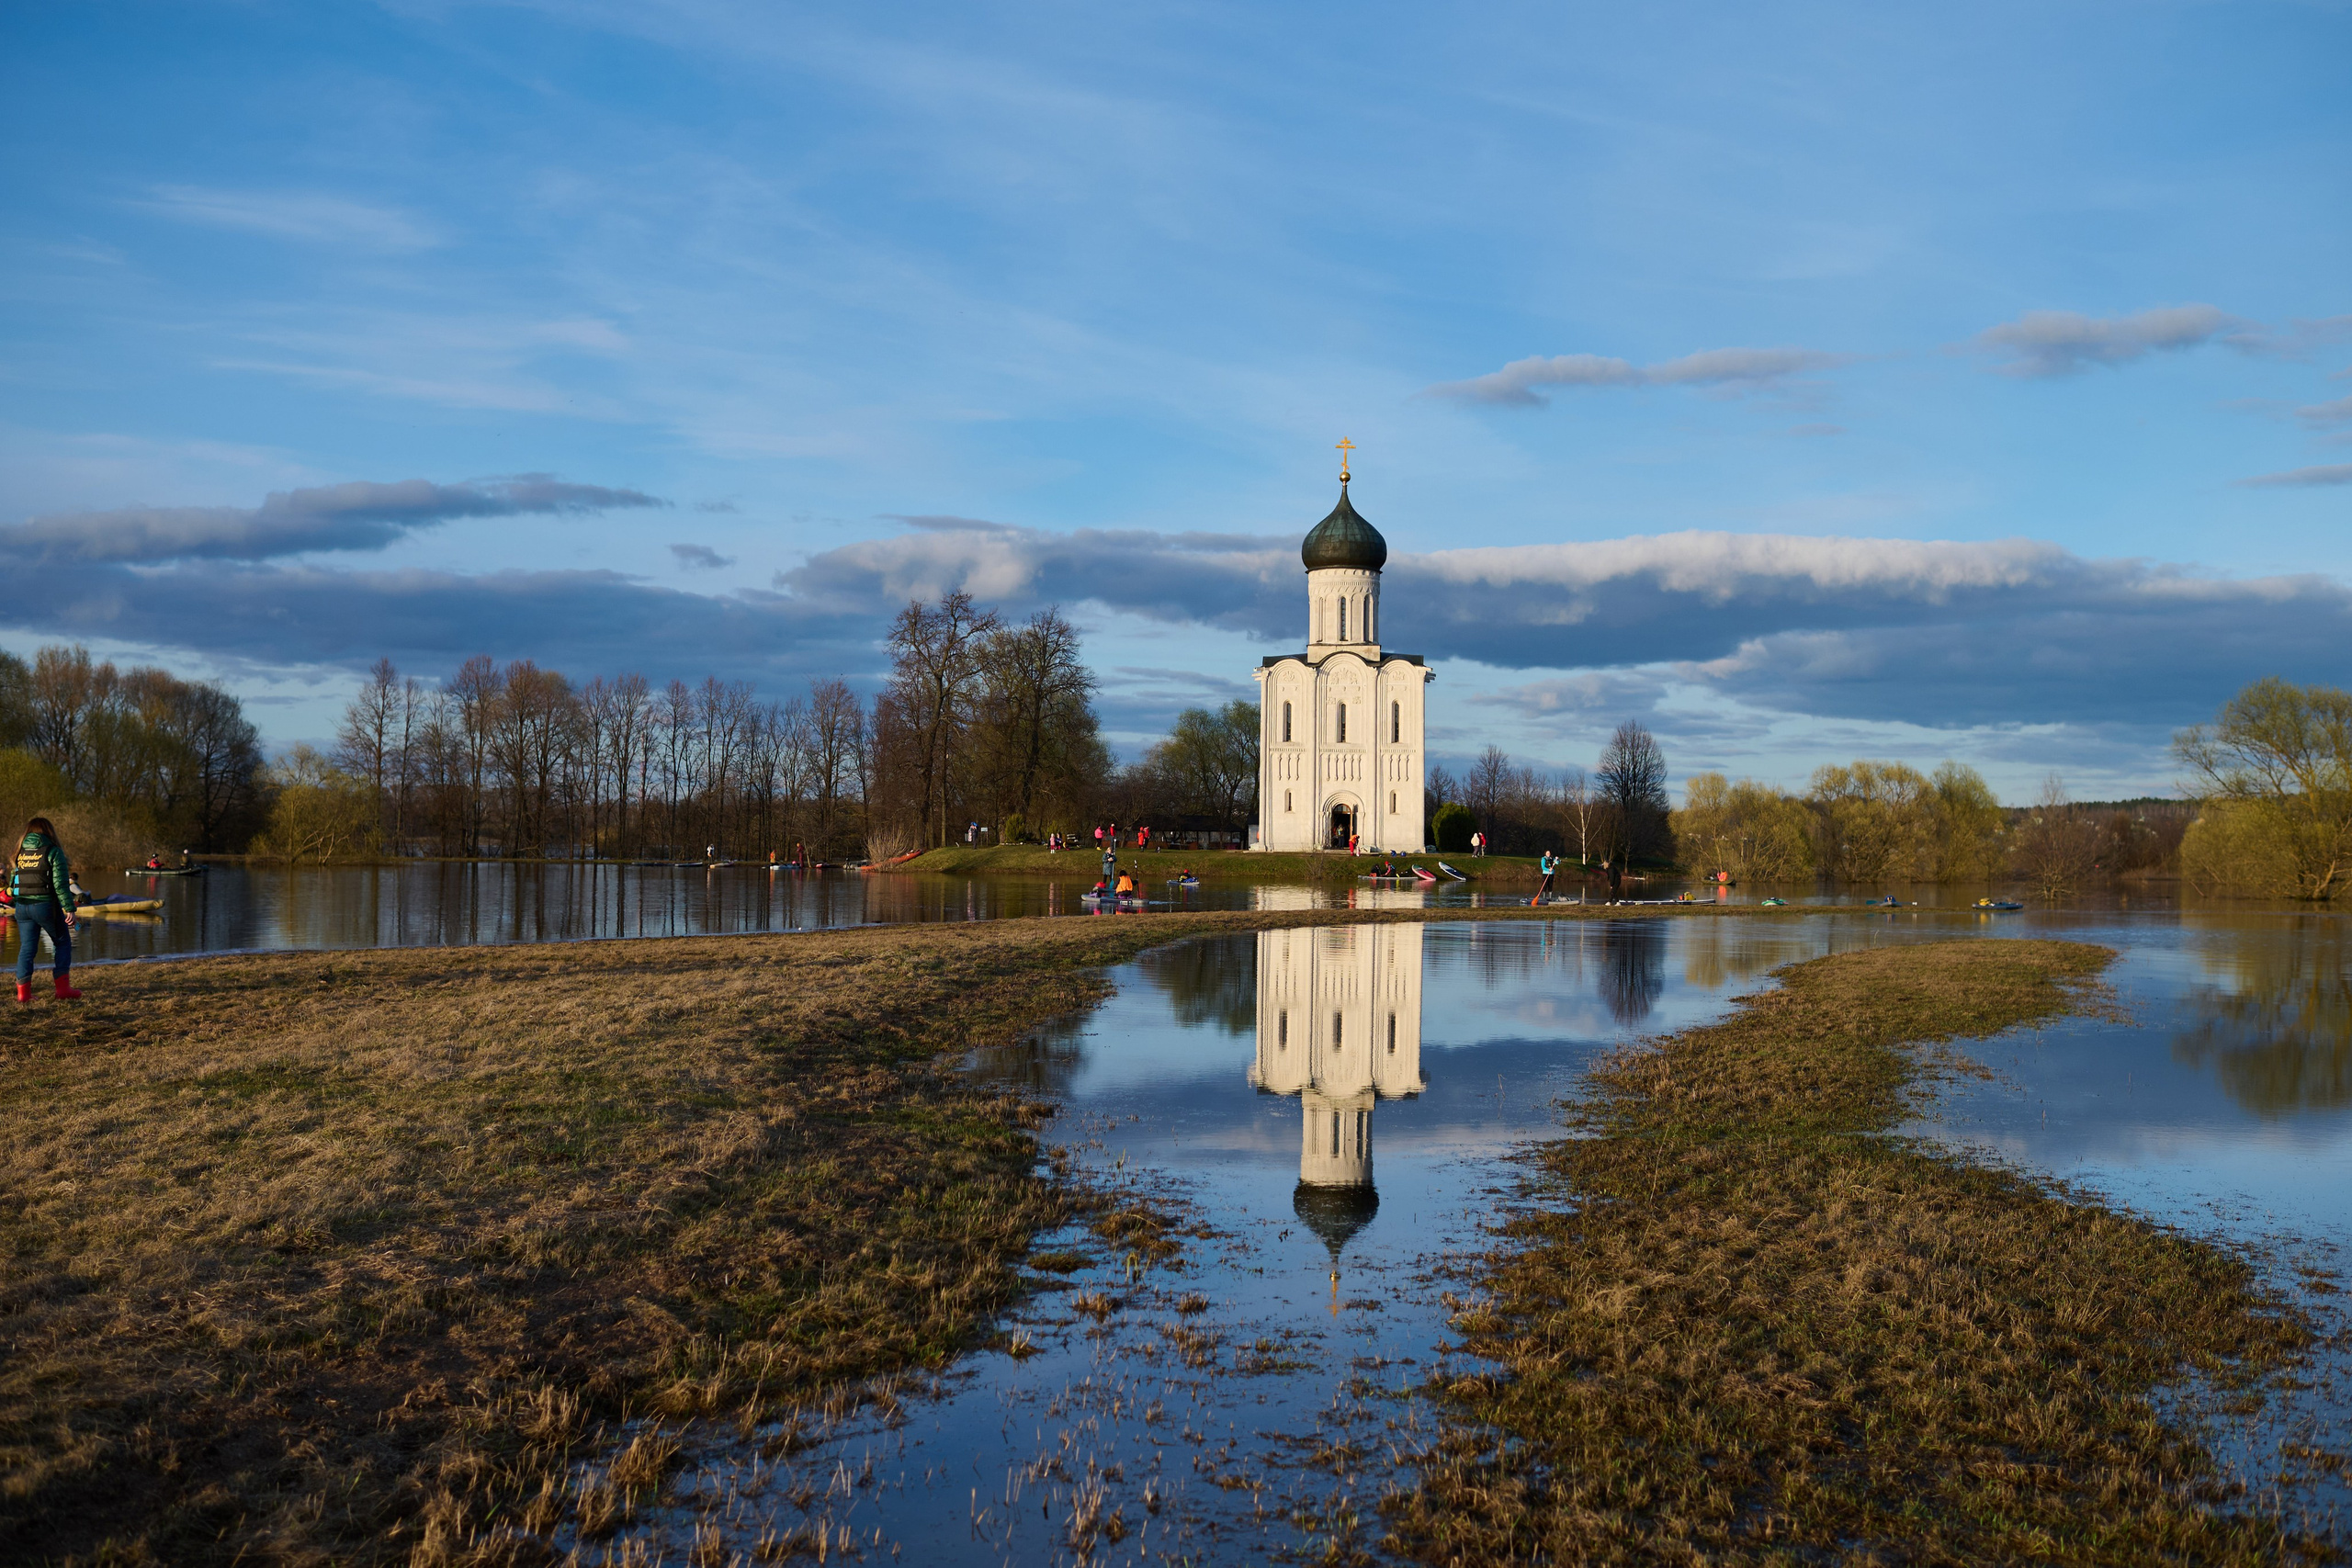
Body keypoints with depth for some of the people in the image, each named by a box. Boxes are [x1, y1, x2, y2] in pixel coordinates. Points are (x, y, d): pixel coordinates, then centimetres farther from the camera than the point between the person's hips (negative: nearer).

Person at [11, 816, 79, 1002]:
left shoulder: (20, 852, 10)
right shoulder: (52, 851, -7)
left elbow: (13, 881, 15)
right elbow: (60, 882, -12)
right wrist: (69, 908, -12)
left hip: (22, 907, 5)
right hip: (46, 905, -5)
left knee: (27, 948, 10)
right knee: (62, 944, 9)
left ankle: (23, 991, 7)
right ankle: (63, 988, 4)